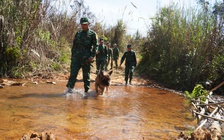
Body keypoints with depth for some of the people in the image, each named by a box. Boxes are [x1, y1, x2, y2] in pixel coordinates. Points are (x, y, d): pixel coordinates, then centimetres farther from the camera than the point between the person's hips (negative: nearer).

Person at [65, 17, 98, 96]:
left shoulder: (92, 34, 2)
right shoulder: (78, 33, 16)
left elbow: (95, 46, -3)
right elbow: (74, 45, 20)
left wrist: (92, 56, -14)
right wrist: (72, 55, 12)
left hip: (86, 58, -3)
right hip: (76, 57, 4)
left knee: (86, 75, 3)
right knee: (73, 73, -5)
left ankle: (86, 91, 11)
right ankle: (70, 87, -3)